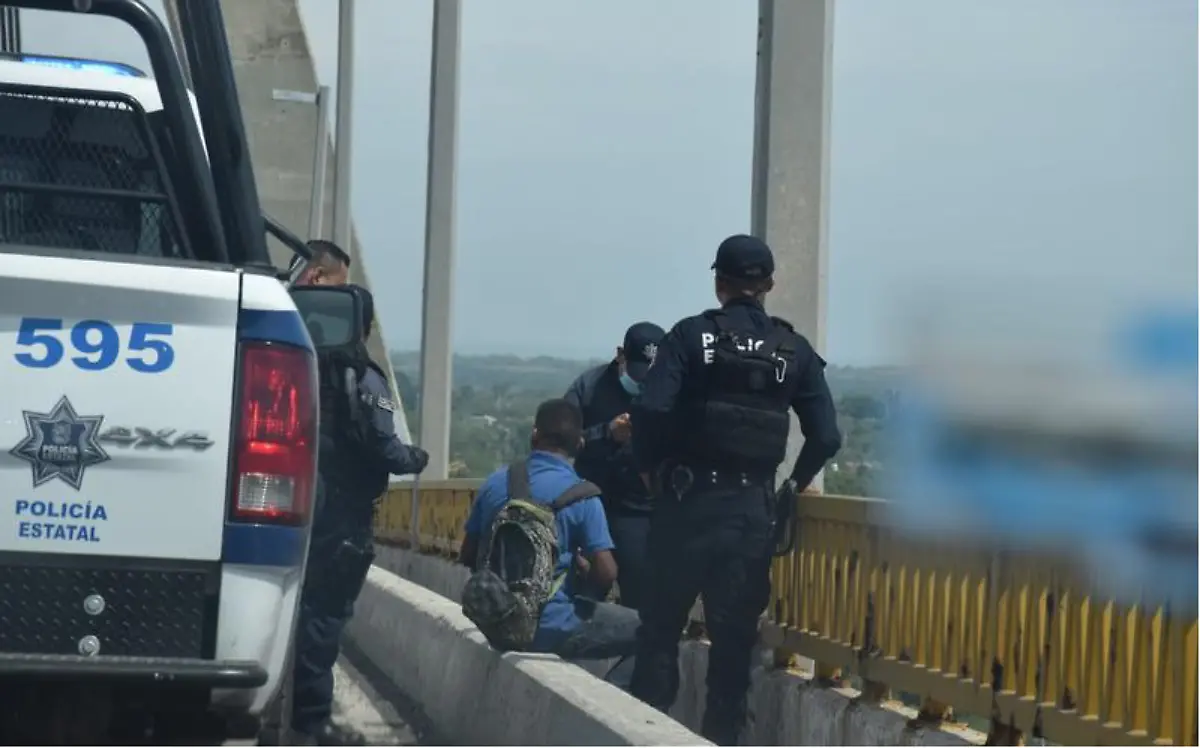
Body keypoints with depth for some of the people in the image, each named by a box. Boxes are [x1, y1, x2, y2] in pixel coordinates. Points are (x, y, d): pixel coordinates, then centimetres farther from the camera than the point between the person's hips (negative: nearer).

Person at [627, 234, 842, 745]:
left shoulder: (692, 335, -4)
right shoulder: (793, 350, 4)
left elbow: (651, 410, -15)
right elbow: (826, 436, 0)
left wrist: (650, 467, 2)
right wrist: (795, 484, 16)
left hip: (688, 499, -2)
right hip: (753, 508, 2)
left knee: (661, 624, 6)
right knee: (734, 633, 7)